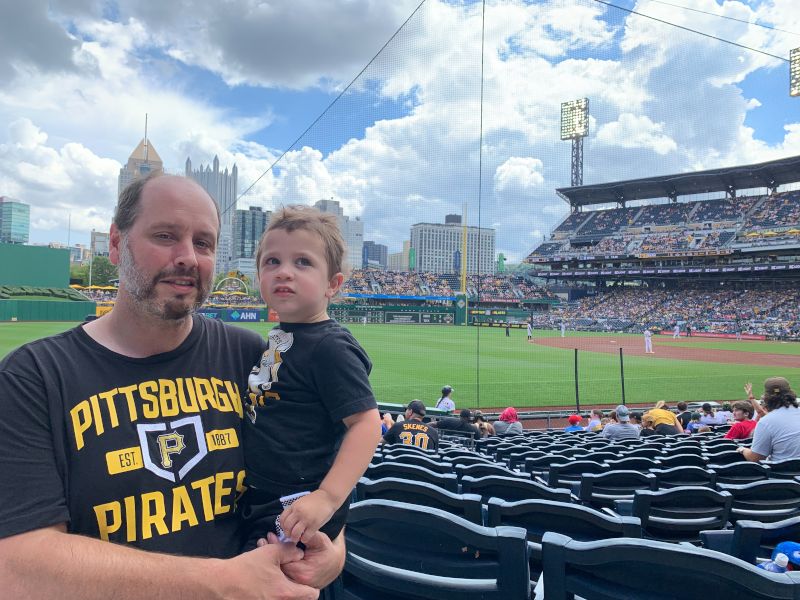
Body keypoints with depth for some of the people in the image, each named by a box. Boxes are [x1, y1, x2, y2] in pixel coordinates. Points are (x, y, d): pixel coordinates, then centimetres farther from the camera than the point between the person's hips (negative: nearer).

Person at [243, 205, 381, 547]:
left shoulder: (330, 347, -21)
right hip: (259, 502, 9)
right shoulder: (278, 337, 5)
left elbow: (365, 422, -26)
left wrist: (327, 498, -32)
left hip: (297, 517, -9)